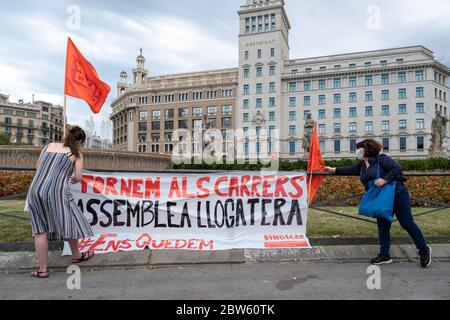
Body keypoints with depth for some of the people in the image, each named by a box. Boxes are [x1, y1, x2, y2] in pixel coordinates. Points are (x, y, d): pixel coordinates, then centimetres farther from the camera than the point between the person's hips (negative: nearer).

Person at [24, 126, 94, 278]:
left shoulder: (49, 146, 17)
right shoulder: (76, 154, 6)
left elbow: (38, 167, 23)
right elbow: (78, 177, 1)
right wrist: (71, 179, 22)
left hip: (35, 190, 5)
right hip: (56, 191, -5)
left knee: (40, 229, 13)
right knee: (69, 223, 15)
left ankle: (42, 269, 19)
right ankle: (76, 255, 34)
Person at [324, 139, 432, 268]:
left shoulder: (381, 159, -13)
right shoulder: (362, 166, 11)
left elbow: (397, 168, -19)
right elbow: (350, 170, 19)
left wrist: (385, 180, -27)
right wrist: (333, 170, 19)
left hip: (397, 195, -8)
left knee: (407, 223, 0)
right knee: (383, 227, 7)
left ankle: (424, 250, 20)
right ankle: (385, 256, 17)